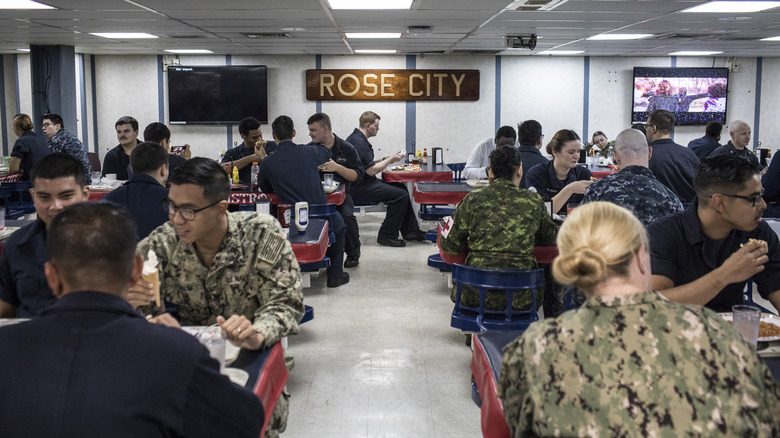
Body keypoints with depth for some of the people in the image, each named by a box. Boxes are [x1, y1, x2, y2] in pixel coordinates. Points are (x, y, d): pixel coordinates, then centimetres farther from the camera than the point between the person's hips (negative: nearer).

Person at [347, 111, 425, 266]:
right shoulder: (359, 142, -20)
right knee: (400, 195, -14)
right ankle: (387, 235, -2)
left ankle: (410, 231, 13)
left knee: (402, 188, 12)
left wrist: (386, 159, 9)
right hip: (360, 187, -11)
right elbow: (371, 170, -21)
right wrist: (390, 160, -9)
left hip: (364, 182, 11)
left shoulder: (357, 138, 15)